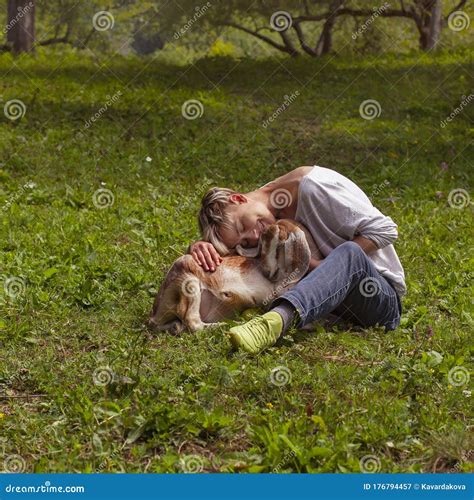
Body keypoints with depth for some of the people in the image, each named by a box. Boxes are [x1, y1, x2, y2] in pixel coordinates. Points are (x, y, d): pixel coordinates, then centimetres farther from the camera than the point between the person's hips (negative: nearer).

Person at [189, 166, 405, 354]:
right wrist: (199, 246, -27)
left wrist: (321, 266, -24)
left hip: (383, 295, -6)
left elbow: (384, 229, -18)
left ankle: (277, 319, -63)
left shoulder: (312, 186, -19)